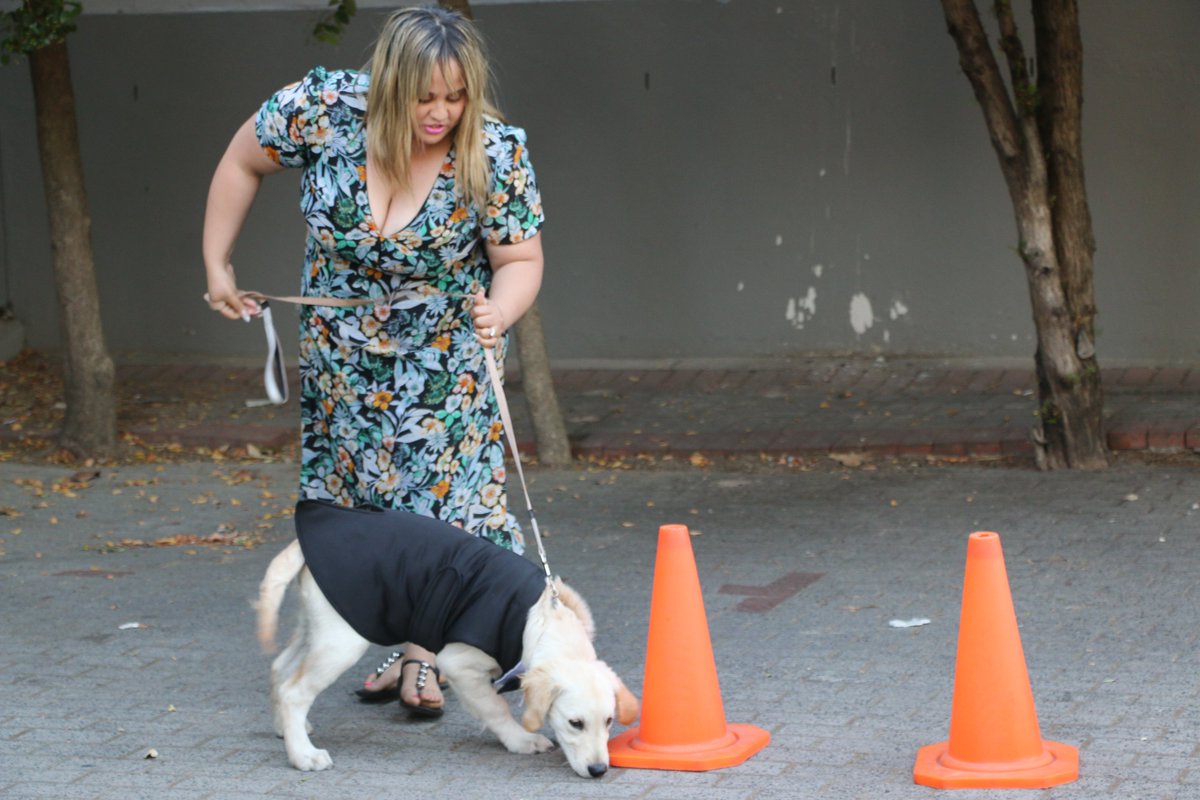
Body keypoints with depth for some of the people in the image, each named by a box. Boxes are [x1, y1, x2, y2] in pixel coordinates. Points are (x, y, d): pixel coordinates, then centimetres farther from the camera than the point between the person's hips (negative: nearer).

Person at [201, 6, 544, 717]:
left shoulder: (496, 152, -25)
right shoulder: (325, 108, -24)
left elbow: (521, 260, -16)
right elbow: (243, 162, -5)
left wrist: (499, 311, -38)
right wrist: (217, 266, -3)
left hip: (448, 351, -2)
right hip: (344, 350, 2)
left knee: (442, 497, -8)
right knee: (361, 497, 4)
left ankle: (427, 653, -1)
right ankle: (413, 644, 13)